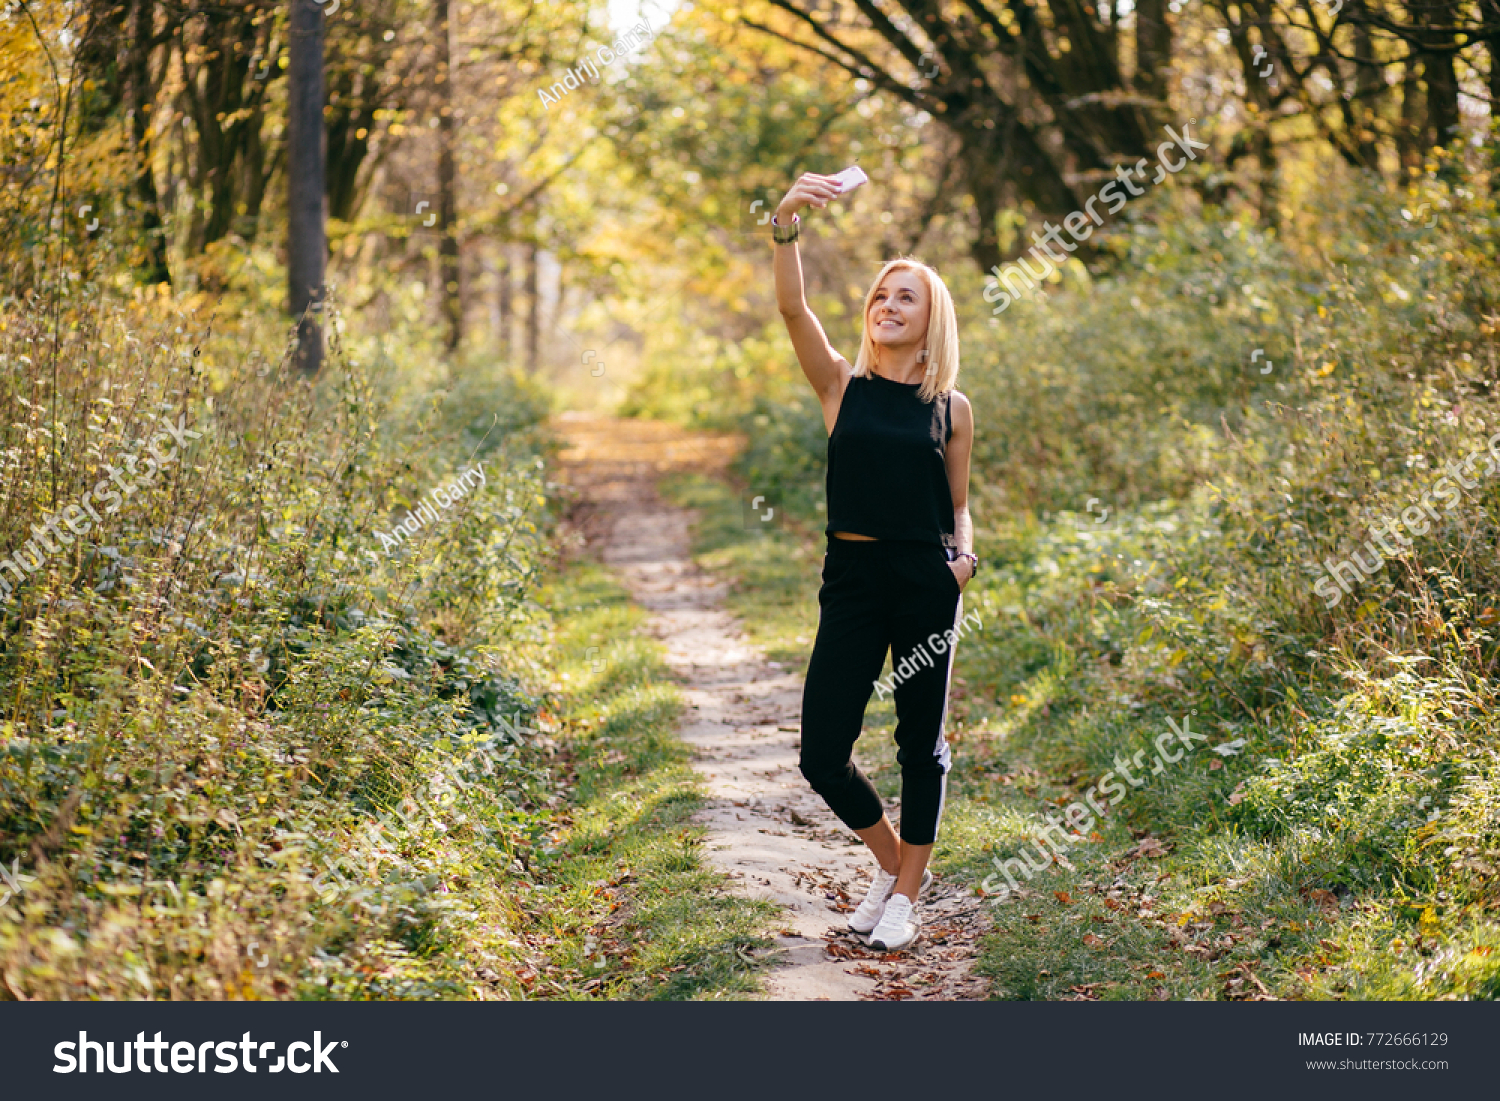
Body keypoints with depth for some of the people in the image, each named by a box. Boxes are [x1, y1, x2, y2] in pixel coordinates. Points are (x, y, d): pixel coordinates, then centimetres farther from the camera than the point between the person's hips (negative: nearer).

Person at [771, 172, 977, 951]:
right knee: (821, 755, -3)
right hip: (852, 576, 1)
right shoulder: (841, 385, 5)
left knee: (921, 743, 6)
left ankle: (907, 896, 21)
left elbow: (958, 506, 13)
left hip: (926, 582, 0)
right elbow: (791, 308, -10)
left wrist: (964, 558, -7)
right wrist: (787, 225, -23)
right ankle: (889, 860, 25)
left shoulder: (951, 409, 6)